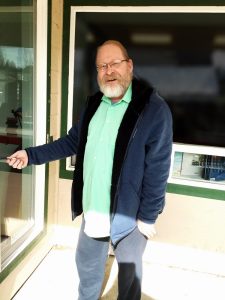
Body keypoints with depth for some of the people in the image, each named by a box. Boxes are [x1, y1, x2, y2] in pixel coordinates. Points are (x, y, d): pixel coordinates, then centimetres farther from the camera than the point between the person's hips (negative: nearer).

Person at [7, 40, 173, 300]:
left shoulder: (153, 108, -17)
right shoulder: (94, 103, 3)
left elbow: (157, 168, -16)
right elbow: (73, 141, 12)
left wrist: (148, 216, -13)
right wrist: (32, 155, 5)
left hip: (129, 213, -5)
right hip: (93, 208, 6)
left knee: (129, 272, 19)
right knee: (87, 263, 26)